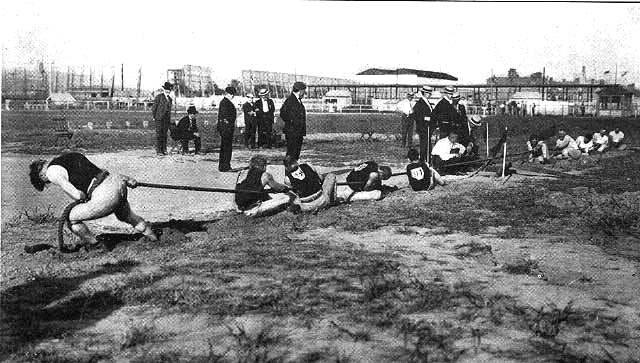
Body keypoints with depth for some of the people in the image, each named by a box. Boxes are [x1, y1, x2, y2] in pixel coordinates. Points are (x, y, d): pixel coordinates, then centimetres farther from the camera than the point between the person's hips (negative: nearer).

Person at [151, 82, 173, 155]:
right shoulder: (159, 97, -4)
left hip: (166, 119, 6)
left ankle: (164, 150, 11)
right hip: (159, 118, -6)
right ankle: (158, 151, -4)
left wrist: (169, 120, 14)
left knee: (164, 134, 7)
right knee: (159, 134, -5)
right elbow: (154, 107, -2)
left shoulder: (170, 99, 14)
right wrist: (154, 117, -2)